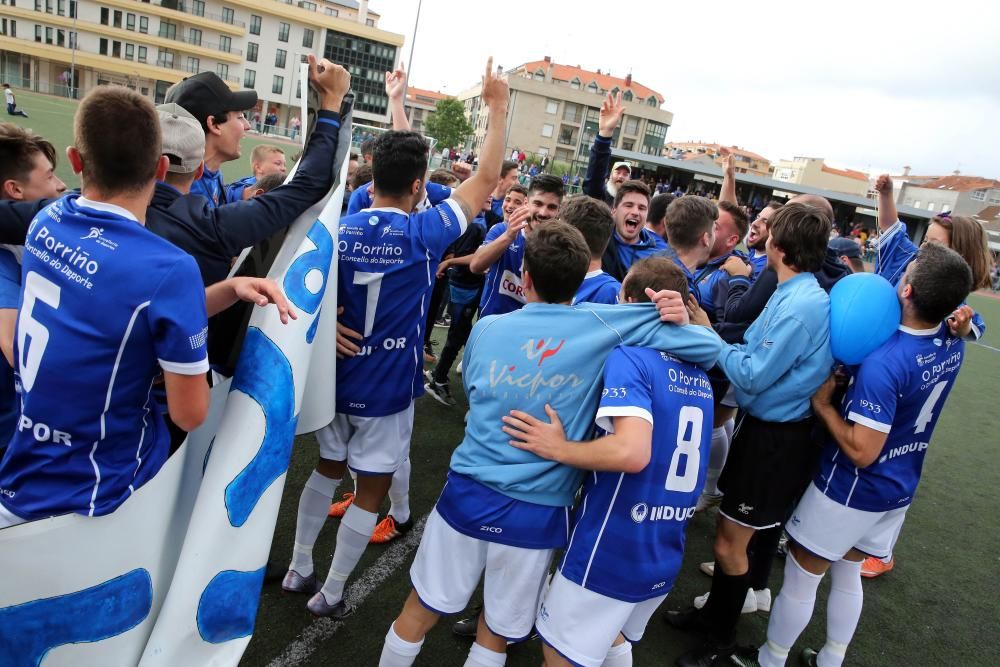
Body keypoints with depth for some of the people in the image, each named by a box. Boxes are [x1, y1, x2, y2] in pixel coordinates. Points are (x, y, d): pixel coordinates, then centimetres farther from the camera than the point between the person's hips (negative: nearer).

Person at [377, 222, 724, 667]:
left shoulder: (487, 328, 0)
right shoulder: (603, 325, -8)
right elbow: (710, 349, -8)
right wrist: (676, 321, 9)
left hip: (468, 495, 2)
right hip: (537, 514, -1)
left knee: (419, 613, 22)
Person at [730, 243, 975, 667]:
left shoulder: (884, 362, -32)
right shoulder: (954, 344, -7)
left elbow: (862, 452, -29)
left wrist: (822, 403, -17)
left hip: (851, 491, -7)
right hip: (899, 489, 8)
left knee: (800, 578, 11)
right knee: (847, 574, 25)